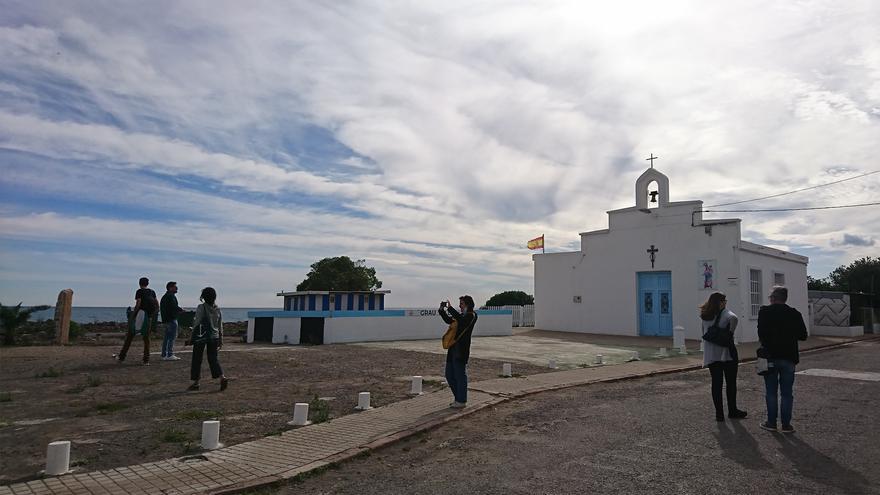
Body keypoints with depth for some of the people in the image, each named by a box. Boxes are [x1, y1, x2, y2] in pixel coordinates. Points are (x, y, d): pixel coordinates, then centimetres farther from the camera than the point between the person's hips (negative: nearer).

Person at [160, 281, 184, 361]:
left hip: (166, 319, 10)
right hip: (171, 319, -10)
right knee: (172, 336, -7)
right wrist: (181, 310, -5)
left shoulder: (165, 296, 19)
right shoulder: (171, 296, -13)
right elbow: (174, 307, -22)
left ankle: (164, 355, 18)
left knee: (167, 337, 14)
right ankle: (170, 355, -8)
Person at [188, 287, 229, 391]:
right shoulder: (217, 309, 5)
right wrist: (221, 340, 15)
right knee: (213, 358, 9)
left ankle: (195, 382, 15)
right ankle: (222, 377, -10)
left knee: (197, 359, 8)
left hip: (201, 336, -4)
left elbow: (197, 323, -12)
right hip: (214, 336, 4)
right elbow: (220, 326, 9)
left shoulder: (201, 308, -10)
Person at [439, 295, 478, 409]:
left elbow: (461, 319, -26)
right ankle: (458, 398, 24)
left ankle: (461, 401, 9)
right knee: (449, 375, 13)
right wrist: (442, 310, 11)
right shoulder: (461, 315, 18)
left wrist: (450, 308, -21)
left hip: (461, 351, -9)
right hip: (453, 349, 9)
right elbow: (449, 320, 25)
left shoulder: (472, 315, -7)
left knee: (460, 375, -2)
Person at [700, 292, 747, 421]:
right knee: (731, 383, 11)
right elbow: (734, 318, -25)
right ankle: (732, 411, 21)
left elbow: (704, 334, 10)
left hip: (711, 355, 4)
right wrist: (730, 332, -10)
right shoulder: (725, 313, -9)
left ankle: (719, 413, 8)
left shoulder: (705, 316, 7)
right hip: (726, 353, -4)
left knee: (716, 383, 7)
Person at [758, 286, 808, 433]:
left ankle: (771, 422, 13)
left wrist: (766, 347, 3)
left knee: (771, 392, 8)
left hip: (770, 357, -2)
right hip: (789, 358, 2)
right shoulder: (795, 314, 0)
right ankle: (786, 425, 11)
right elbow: (803, 336, 1)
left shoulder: (764, 312, -8)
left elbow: (761, 334, -15)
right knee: (787, 393, 9)